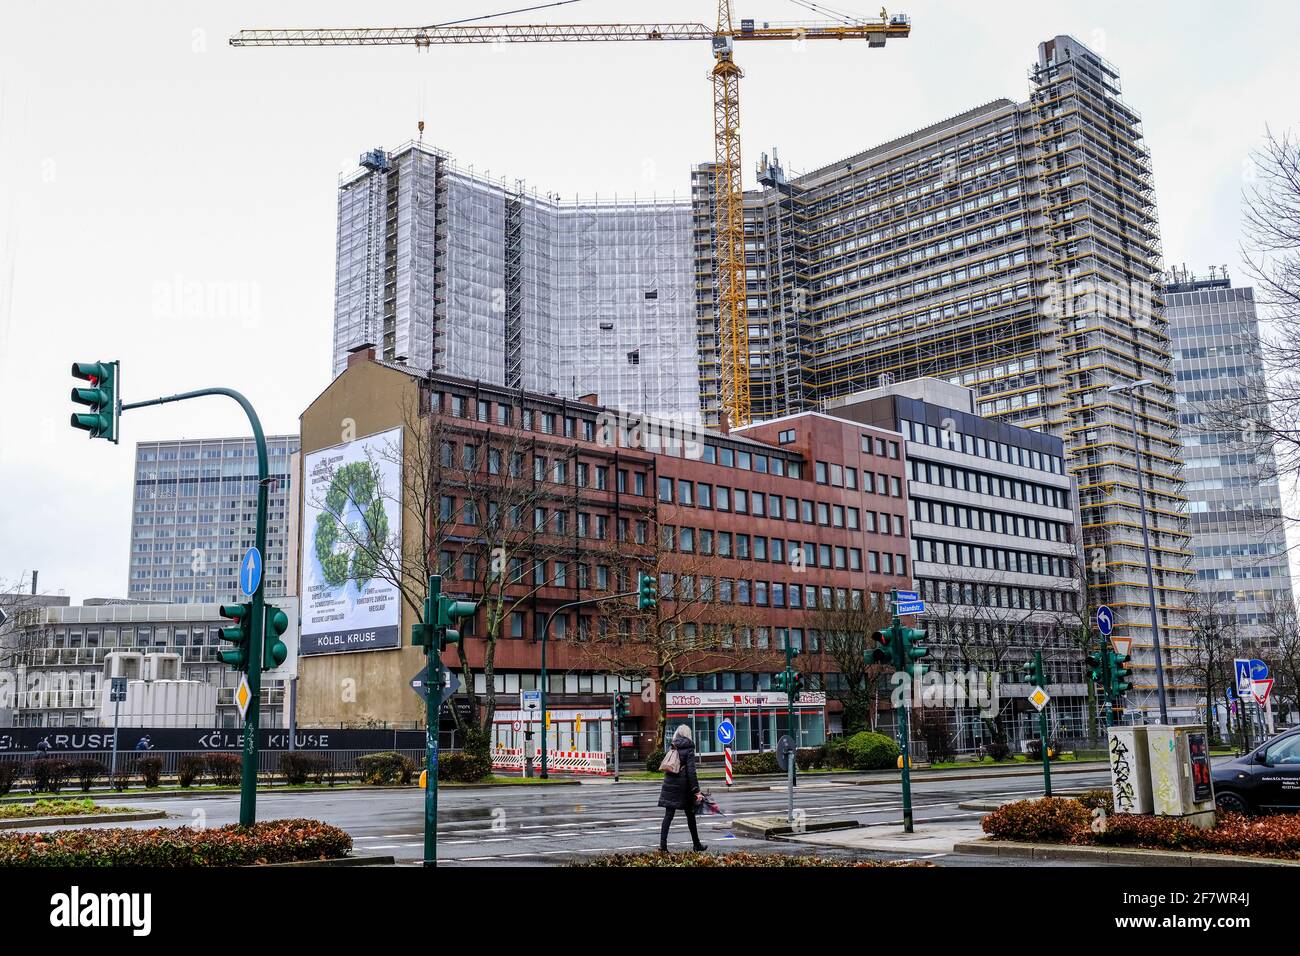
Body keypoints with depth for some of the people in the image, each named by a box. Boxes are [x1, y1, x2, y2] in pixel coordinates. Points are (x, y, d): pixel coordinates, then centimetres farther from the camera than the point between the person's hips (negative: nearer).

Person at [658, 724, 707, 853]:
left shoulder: (672, 748, 8)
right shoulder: (688, 749, -7)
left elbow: (666, 768, 11)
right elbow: (691, 771, -13)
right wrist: (696, 790, -13)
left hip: (669, 785, 4)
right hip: (683, 786, -4)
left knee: (668, 815, 2)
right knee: (690, 816, 10)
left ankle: (663, 845, -7)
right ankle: (697, 845, 21)